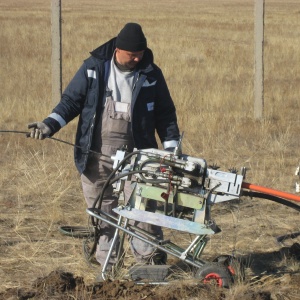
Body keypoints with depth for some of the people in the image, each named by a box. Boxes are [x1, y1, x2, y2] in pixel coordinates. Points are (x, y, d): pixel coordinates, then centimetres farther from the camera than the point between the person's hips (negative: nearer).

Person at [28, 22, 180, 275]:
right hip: (97, 157, 1)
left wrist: (172, 148, 3)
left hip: (136, 156, -1)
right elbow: (71, 101, 5)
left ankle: (151, 258, 8)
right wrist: (49, 125, -9)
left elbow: (165, 114, 9)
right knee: (101, 211, 3)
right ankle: (107, 264, 11)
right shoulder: (93, 68, 1)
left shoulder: (151, 74, 3)